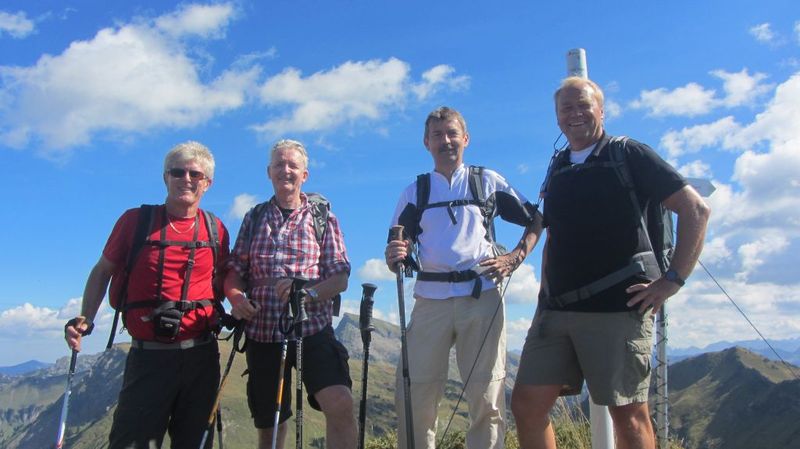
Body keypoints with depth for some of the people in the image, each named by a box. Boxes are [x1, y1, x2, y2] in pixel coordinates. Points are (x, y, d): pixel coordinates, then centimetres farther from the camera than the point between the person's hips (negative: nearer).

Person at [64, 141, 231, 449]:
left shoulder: (215, 229, 6)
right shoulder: (135, 220, 0)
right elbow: (102, 271, 9)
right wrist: (85, 319, -4)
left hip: (200, 354, 3)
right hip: (149, 354, -2)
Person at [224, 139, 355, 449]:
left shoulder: (323, 219, 6)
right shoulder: (254, 218, 13)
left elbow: (340, 278, 0)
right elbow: (234, 270, 13)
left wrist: (309, 293, -19)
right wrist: (235, 297, -9)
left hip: (312, 328, -2)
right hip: (262, 333, 3)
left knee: (339, 403, -24)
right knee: (268, 424, 11)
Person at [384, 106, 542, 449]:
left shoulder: (488, 181, 13)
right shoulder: (415, 192, 15)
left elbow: (536, 221, 16)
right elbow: (398, 258, 10)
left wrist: (515, 258, 1)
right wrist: (394, 256, -13)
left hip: (482, 296, -1)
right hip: (430, 298, 1)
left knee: (486, 397, 0)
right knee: (413, 397, -1)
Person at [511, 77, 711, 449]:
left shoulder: (628, 154, 0)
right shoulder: (557, 169, 18)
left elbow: (695, 209, -5)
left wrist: (673, 279, -11)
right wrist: (545, 288, 15)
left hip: (619, 306, -5)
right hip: (557, 307, 6)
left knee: (628, 414, 0)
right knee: (526, 404, 2)